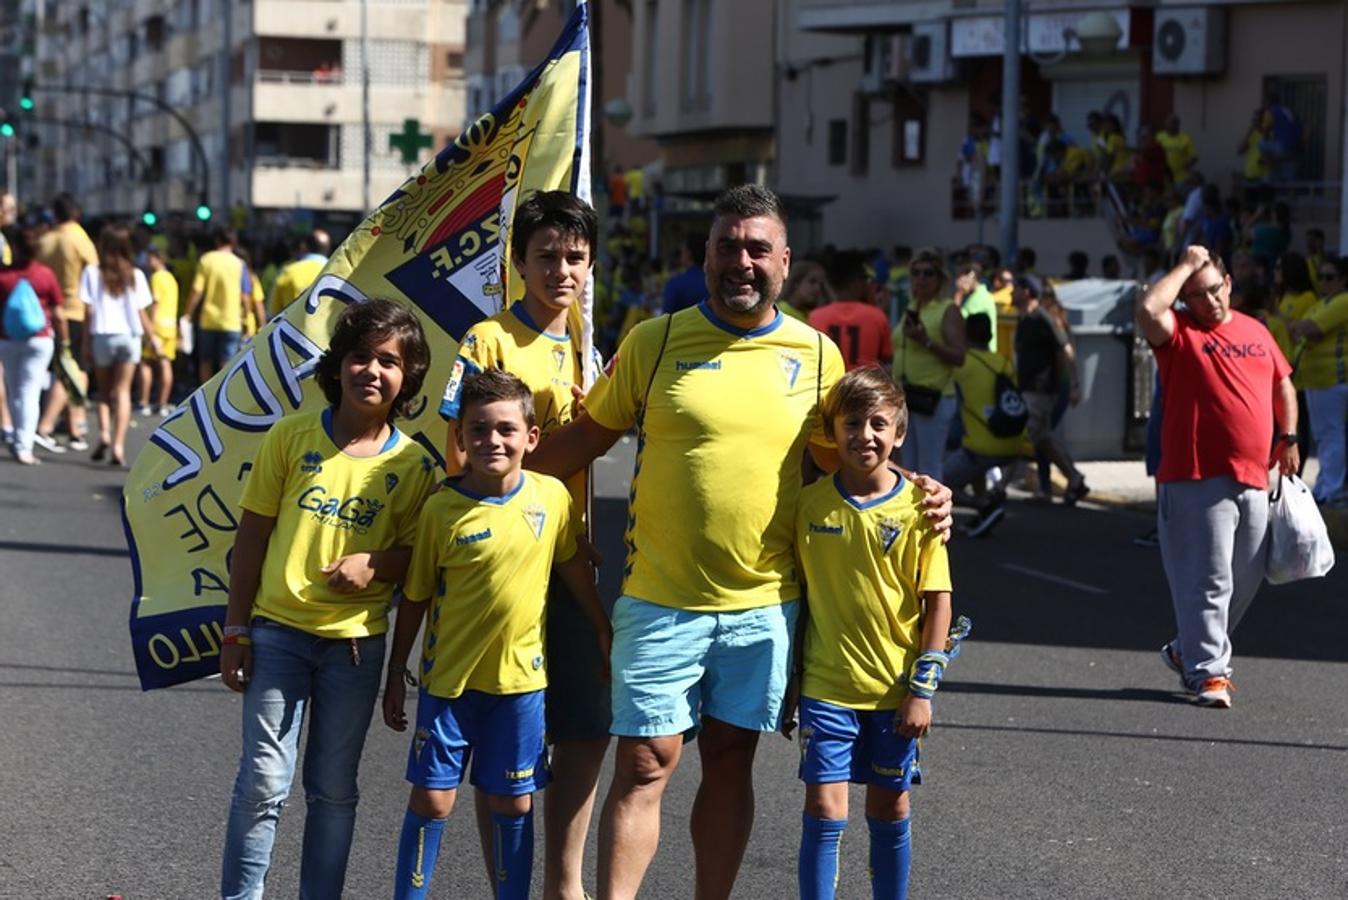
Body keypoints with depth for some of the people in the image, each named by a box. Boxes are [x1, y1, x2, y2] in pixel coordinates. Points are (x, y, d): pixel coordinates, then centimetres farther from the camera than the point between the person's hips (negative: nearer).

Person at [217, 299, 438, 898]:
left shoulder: (412, 465, 0)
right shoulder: (292, 436, -2)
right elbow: (252, 533, 1)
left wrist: (375, 565, -17)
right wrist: (236, 629, -1)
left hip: (355, 640, 1)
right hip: (279, 629, -1)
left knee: (334, 790, 11)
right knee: (263, 781, -4)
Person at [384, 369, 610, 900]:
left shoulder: (551, 497, -6)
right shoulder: (441, 509, -9)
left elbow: (574, 566, 10)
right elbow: (415, 597, -1)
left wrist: (603, 633, 15)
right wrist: (396, 675, 3)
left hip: (521, 677, 1)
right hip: (449, 677, -1)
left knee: (513, 803, 9)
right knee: (431, 798, 2)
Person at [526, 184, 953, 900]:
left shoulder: (815, 354, 4)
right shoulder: (655, 342, -2)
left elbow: (838, 459, 16)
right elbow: (588, 436, 6)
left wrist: (915, 489, 0)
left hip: (763, 605, 2)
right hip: (661, 600, -2)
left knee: (730, 761, 11)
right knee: (646, 764, -3)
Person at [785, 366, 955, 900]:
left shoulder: (918, 507, -5)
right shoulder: (810, 504, -1)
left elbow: (938, 601, -3)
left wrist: (922, 690, -8)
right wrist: (788, 687, 7)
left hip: (894, 691, 0)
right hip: (827, 688, 0)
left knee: (890, 811, 11)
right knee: (824, 812, -4)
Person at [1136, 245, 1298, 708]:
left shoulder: (1256, 332, 16)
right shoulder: (1180, 332, -2)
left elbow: (1283, 386, 26)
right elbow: (1148, 309, -24)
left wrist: (1288, 437, 12)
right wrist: (1186, 266, -13)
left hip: (1253, 478, 6)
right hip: (1197, 478, -6)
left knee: (1245, 580, 13)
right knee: (1207, 579, -7)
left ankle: (1188, 650, 29)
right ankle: (1207, 671, -1)